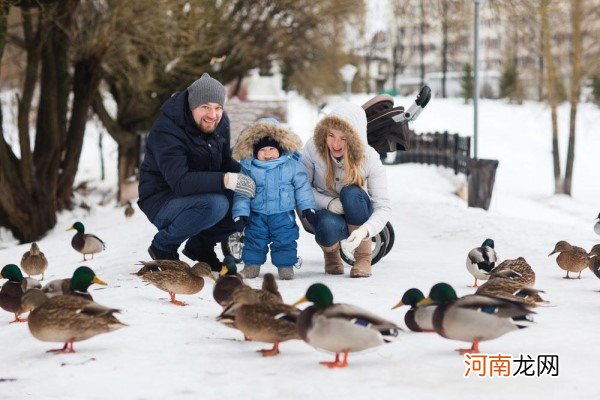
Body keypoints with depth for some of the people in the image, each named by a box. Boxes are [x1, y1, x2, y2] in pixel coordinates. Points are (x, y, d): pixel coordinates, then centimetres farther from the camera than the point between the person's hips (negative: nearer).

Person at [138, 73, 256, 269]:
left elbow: (225, 163, 9)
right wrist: (226, 180, -43)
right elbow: (180, 181, -35)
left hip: (200, 195, 8)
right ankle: (163, 246, -9)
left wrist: (247, 173, -14)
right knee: (216, 205, -34)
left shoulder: (220, 123, -1)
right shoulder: (166, 129, -25)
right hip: (161, 201, -8)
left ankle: (200, 245, 9)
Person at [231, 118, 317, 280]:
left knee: (285, 241, 2)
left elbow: (302, 186, 3)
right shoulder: (248, 168, -4)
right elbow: (241, 193, 0)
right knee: (254, 240, 8)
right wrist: (240, 213, -6)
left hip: (284, 215, -1)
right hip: (257, 215, 1)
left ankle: (285, 265, 15)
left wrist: (308, 207, -1)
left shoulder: (292, 165, -4)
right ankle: (251, 265, 22)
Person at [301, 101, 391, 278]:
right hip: (326, 212, 0)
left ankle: (363, 256, -13)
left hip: (357, 217, 0)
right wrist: (327, 202, -30)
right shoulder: (313, 148, -19)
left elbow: (383, 207, -23)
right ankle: (331, 251, 3)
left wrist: (364, 231, -43)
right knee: (328, 226, -37)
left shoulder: (369, 158, -21)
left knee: (351, 192, -34)